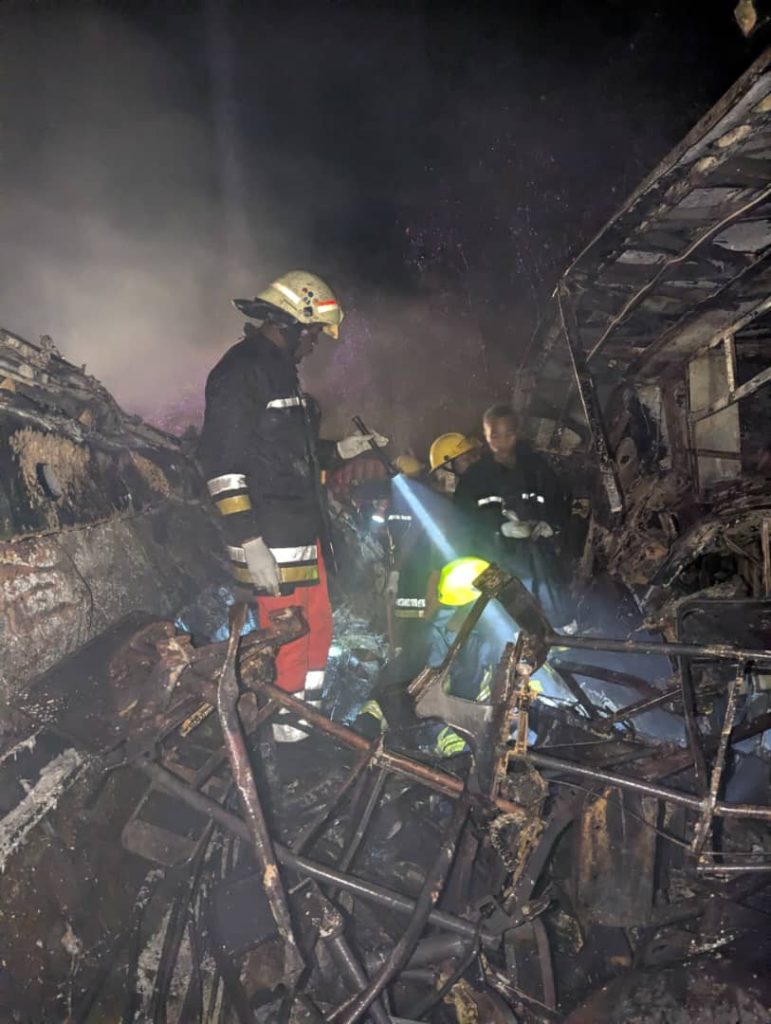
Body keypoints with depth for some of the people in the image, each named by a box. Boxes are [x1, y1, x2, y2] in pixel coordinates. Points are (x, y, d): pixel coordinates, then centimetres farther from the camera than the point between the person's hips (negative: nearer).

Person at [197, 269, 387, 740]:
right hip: (272, 540, -10)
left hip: (304, 531, 10)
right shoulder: (241, 370, -13)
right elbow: (222, 463, -21)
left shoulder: (280, 371, 18)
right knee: (289, 643, -2)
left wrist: (345, 448, 22)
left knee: (318, 627, 18)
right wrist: (250, 544, -25)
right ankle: (291, 736, 12)